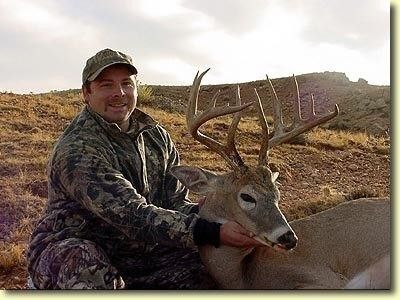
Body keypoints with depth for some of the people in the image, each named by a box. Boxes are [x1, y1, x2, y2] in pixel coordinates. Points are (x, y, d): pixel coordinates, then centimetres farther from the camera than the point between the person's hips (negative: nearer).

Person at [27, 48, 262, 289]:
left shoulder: (157, 137, 3)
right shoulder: (77, 150, -22)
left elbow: (177, 203, 0)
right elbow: (133, 216, -32)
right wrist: (213, 233, -39)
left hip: (138, 252, 5)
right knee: (86, 265, -39)